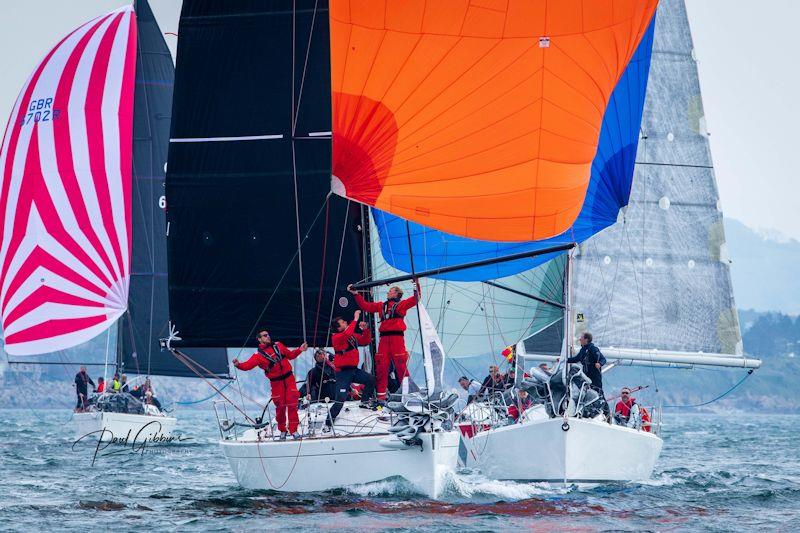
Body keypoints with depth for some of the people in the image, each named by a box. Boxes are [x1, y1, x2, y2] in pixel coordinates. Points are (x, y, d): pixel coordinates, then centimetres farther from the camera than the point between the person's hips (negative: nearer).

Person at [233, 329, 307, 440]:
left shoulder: (278, 346, 8)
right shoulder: (258, 355, -4)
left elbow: (290, 355, 21)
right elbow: (248, 365, -17)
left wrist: (299, 350, 7)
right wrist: (239, 365, -35)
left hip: (289, 378, 2)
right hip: (276, 382, -2)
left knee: (292, 404, -7)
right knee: (280, 406, -1)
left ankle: (293, 430, -4)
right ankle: (282, 430, 18)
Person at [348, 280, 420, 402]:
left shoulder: (402, 304, 12)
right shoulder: (381, 306, 24)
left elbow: (415, 299, 0)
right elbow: (365, 306, 25)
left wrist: (416, 285, -12)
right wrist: (355, 294, 23)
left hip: (397, 337, -4)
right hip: (384, 339, 4)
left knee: (401, 366, -8)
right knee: (381, 367, -1)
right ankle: (381, 395, 1)